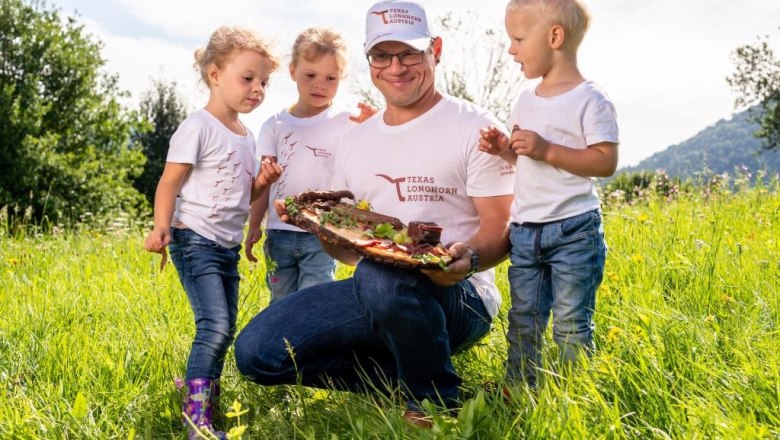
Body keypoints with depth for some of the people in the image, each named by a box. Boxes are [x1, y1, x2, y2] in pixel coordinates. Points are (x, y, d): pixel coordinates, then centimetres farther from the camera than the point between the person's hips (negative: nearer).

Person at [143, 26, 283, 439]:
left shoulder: (246, 137, 14)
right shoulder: (198, 127, -11)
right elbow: (169, 182, -13)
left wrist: (262, 182, 1)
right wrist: (160, 227, -26)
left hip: (228, 246, 9)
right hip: (196, 240, -8)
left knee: (224, 330, 13)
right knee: (214, 327, -18)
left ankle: (202, 389, 28)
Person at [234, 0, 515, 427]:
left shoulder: (473, 127, -1)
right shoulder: (354, 141, 15)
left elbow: (500, 229, -6)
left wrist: (470, 258, -29)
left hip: (458, 296, -5)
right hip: (369, 295, 6)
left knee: (380, 276, -40)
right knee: (255, 351, -12)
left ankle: (436, 400, -11)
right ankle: (403, 374, 1)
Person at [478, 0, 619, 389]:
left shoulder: (590, 101, -10)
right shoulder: (526, 101, 12)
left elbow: (605, 162, -17)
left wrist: (547, 150, -23)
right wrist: (504, 148, 2)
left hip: (573, 230, -7)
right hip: (525, 230, 7)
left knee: (570, 323, 0)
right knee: (522, 321, 12)